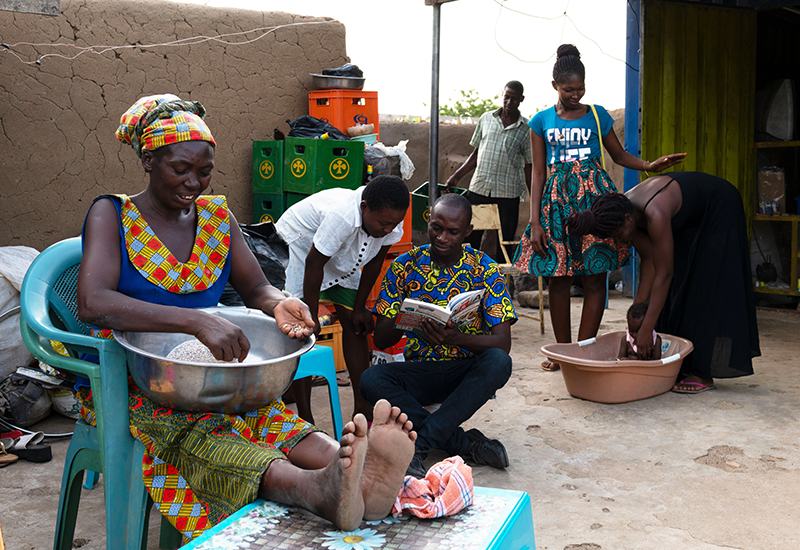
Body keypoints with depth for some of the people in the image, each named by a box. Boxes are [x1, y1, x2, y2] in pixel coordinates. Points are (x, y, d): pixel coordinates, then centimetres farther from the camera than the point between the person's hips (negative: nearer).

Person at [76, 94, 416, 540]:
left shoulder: (217, 215, 12)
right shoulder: (112, 215, -5)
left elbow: (256, 289, 13)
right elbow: (93, 303, -22)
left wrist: (279, 304, -16)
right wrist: (197, 320, -36)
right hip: (130, 387, -5)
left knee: (281, 424, -29)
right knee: (202, 439, -38)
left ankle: (359, 471, -59)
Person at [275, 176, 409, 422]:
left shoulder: (391, 220, -22)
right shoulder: (341, 216, -41)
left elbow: (374, 261, -7)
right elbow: (314, 265, -32)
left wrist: (360, 308, -3)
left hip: (341, 259, 6)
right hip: (300, 248, -6)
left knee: (354, 322, 0)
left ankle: (363, 407, 7)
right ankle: (305, 419, -9)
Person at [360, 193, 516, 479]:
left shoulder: (486, 270, -4)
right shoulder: (404, 266, 0)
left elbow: (502, 342, -12)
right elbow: (381, 340, -1)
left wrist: (456, 338, -31)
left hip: (467, 374, -1)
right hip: (419, 371, 2)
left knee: (498, 362, -34)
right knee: (370, 380, -28)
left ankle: (417, 446, -30)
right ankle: (467, 444, -24)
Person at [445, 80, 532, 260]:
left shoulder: (526, 128, 2)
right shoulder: (486, 119, 9)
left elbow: (529, 166, 4)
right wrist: (456, 176, 9)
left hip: (508, 193, -2)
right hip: (479, 188, 2)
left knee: (505, 242, 5)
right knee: (470, 238, 4)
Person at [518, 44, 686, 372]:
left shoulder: (597, 115, 9)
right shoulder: (542, 121, 8)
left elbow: (619, 155, 19)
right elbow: (538, 172, 6)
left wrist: (650, 166, -1)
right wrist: (535, 222, 0)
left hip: (594, 196, 0)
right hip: (557, 199, 0)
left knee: (594, 278, -6)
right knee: (558, 278, 0)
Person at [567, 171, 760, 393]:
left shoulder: (655, 216, -40)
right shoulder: (625, 211, -16)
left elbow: (663, 275, -36)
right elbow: (649, 261, -9)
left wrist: (646, 331, -34)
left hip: (718, 211, -8)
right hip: (691, 219, 8)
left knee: (704, 289, -11)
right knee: (677, 290, 5)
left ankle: (705, 375, -9)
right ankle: (683, 367, 9)